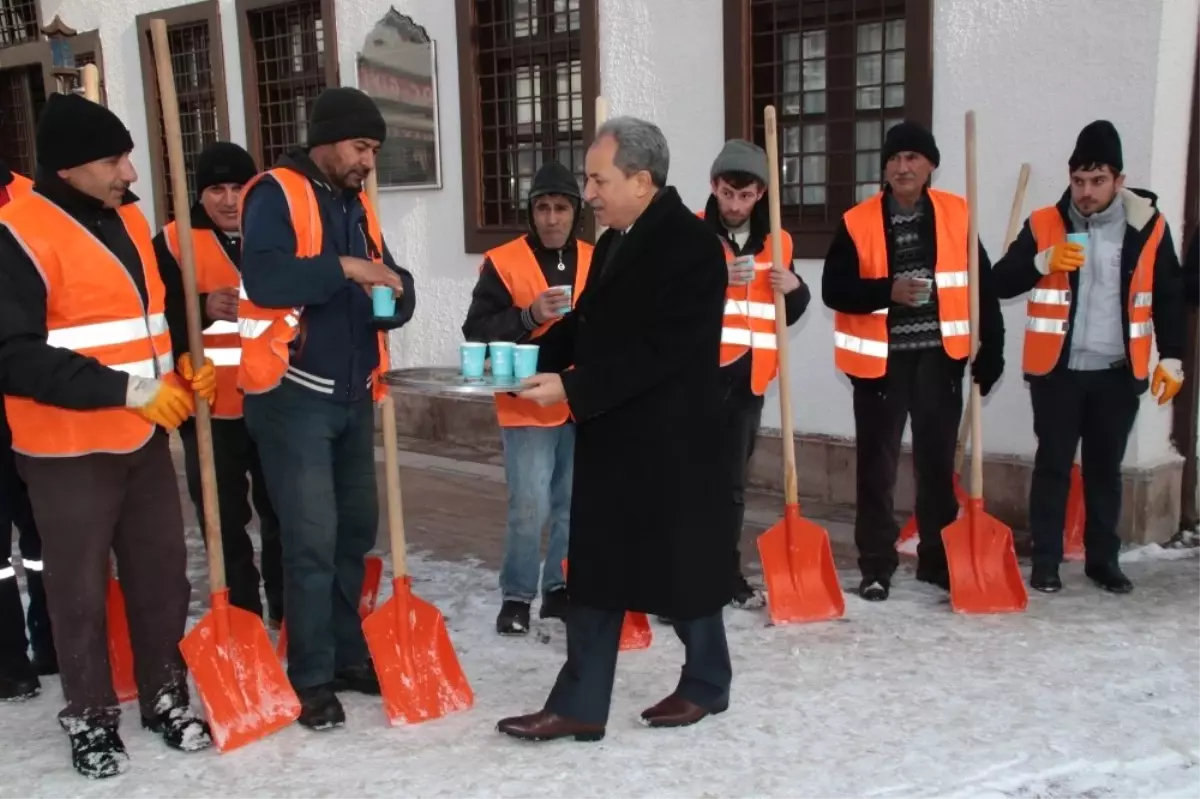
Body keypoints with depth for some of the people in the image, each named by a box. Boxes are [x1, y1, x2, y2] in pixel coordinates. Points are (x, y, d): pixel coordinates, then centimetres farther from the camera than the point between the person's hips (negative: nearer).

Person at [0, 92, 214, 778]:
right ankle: (91, 718, 24)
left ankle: (166, 696, 29)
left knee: (163, 573, 13)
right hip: (69, 449, -6)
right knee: (81, 588, 7)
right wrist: (127, 389, -24)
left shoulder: (128, 220, 9)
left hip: (146, 437, 7)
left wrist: (181, 365, 5)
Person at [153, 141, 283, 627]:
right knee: (226, 524, 5)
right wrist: (203, 309, -26)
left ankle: (290, 615, 25)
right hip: (212, 411, -2)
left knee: (284, 516, 11)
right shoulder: (174, 243, 0)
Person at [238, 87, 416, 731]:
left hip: (352, 394, 8)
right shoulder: (276, 194, -9)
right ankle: (312, 678, 4)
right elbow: (264, 278, -25)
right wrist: (344, 268, -24)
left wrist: (394, 295, -8)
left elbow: (389, 283, 14)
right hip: (293, 396, -8)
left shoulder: (357, 205, 15)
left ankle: (348, 654, 27)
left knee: (355, 531, 13)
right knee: (312, 541, -7)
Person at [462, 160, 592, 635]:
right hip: (527, 408, -4)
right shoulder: (504, 262, -5)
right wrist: (529, 316, -22)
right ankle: (516, 596, 11)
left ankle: (560, 589, 25)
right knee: (530, 508, -7)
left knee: (574, 507, 11)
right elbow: (476, 331, -10)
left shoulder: (597, 263, 8)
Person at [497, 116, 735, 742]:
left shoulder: (690, 245, -17)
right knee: (594, 572, 9)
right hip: (609, 439, 8)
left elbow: (659, 351, -24)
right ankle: (579, 706, 16)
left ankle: (706, 683, 30)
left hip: (671, 444, -8)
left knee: (684, 567, 9)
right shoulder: (613, 242, 12)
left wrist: (570, 389, -24)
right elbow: (586, 324, 16)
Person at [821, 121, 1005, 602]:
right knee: (876, 467, 4)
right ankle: (876, 566, 15)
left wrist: (991, 347, 1)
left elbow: (981, 285, 5)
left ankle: (938, 560, 25)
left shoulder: (957, 215, 2)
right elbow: (834, 289, -6)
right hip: (881, 359, -1)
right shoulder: (858, 222, -4)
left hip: (939, 356, 2)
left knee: (938, 464, 11)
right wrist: (887, 291, -21)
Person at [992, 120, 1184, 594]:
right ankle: (1045, 561, 13)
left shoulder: (1148, 227, 0)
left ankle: (1103, 559, 23)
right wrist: (1043, 260, -22)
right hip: (1057, 371, -1)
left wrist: (1171, 358, 3)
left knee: (1105, 469, 11)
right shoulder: (1044, 224, -3)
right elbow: (1001, 283, -5)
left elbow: (1169, 297, 7)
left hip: (1119, 374, 1)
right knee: (1053, 466, 4)